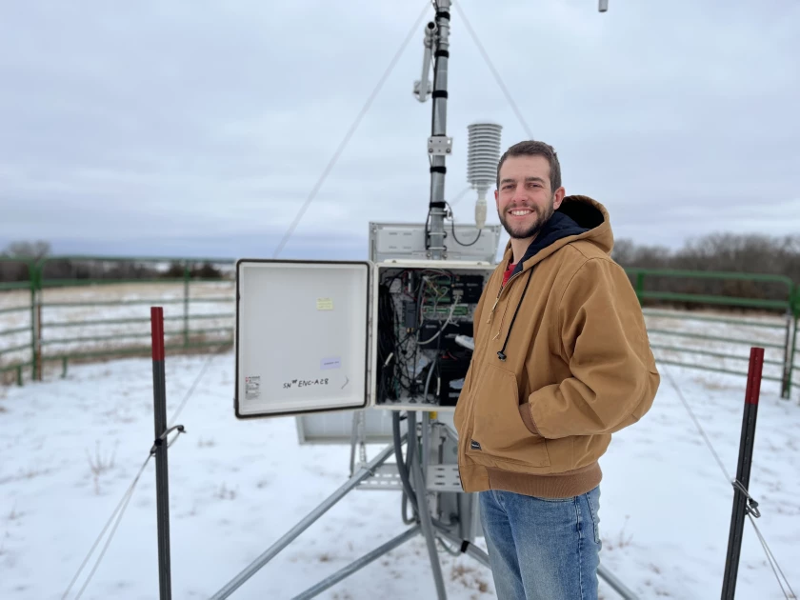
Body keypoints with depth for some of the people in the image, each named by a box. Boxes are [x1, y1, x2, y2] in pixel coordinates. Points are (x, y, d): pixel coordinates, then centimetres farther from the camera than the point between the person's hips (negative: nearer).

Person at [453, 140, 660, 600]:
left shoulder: (587, 270, -19)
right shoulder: (503, 275, 10)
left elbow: (625, 384, -27)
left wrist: (524, 418, -22)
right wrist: (471, 419, 6)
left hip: (552, 492, -8)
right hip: (491, 484, 8)